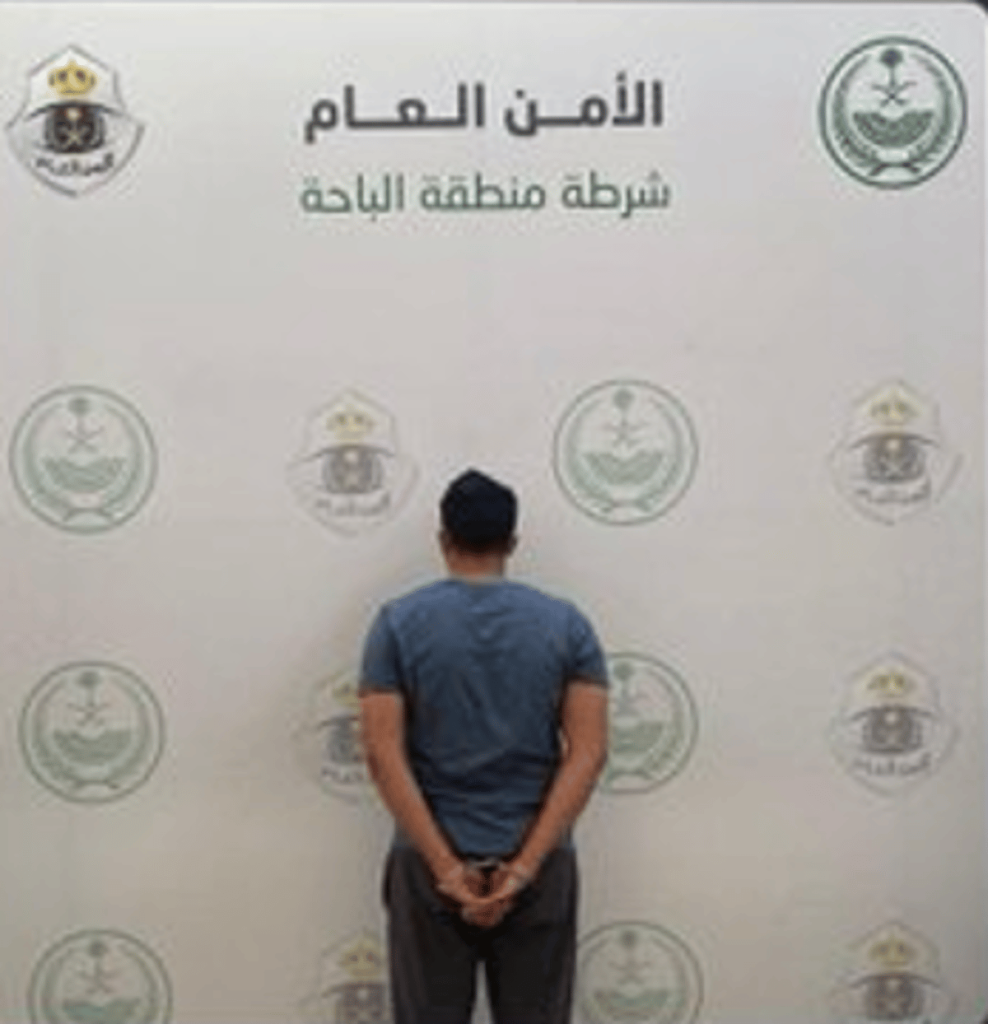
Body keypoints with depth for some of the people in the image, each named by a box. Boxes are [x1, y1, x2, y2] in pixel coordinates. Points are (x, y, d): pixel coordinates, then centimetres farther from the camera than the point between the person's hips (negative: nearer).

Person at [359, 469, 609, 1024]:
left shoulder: (399, 622, -2)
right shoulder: (566, 623, 1)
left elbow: (383, 754, -10)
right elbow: (588, 752, -9)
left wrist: (445, 868, -12)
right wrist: (524, 866, -13)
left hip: (430, 863, 0)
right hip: (539, 863, 1)